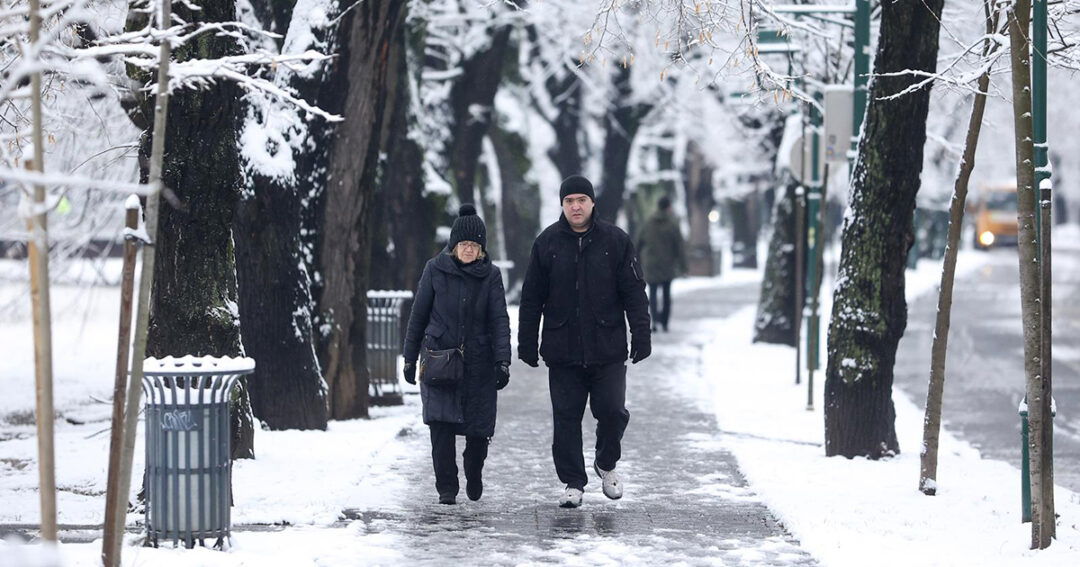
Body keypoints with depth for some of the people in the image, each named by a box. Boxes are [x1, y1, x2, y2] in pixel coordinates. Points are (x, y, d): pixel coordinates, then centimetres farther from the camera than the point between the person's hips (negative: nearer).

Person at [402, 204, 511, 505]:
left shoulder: (490, 275, 3)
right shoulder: (435, 269, 1)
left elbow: (499, 320, -2)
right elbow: (419, 314, 7)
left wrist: (502, 361, -13)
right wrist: (410, 358, 7)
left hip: (478, 363, 1)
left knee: (479, 429, 1)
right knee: (441, 423, -13)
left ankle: (474, 474, 31)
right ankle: (446, 488, -3)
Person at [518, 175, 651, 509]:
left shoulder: (615, 241, 2)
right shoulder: (547, 243, 4)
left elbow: (634, 293, 3)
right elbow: (532, 298, 7)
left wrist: (641, 335, -4)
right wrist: (527, 343, 4)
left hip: (608, 349, -1)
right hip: (562, 351, 1)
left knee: (612, 411, -6)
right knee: (566, 418, 2)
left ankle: (606, 463, 21)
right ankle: (573, 483, 12)